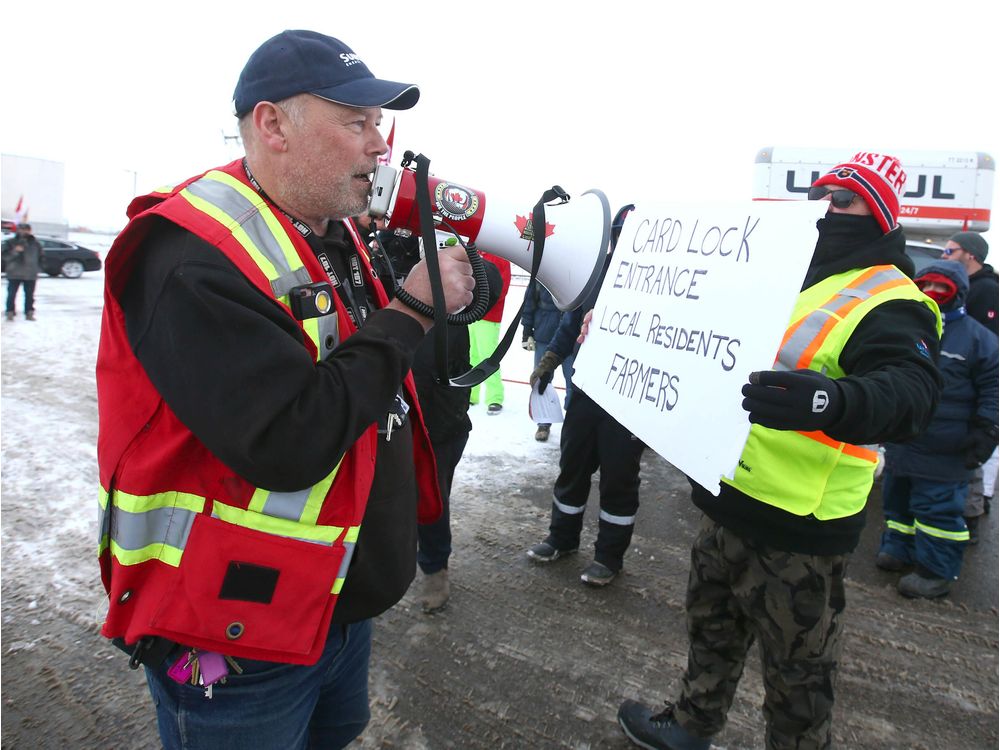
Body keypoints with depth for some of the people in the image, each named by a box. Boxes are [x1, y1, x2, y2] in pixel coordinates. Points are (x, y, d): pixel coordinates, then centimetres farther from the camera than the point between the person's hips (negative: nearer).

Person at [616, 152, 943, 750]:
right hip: (730, 500, 9)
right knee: (712, 629, 26)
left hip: (797, 529, -8)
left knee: (798, 668, 10)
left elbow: (911, 392, -31)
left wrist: (833, 402, -52)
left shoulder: (891, 303, -14)